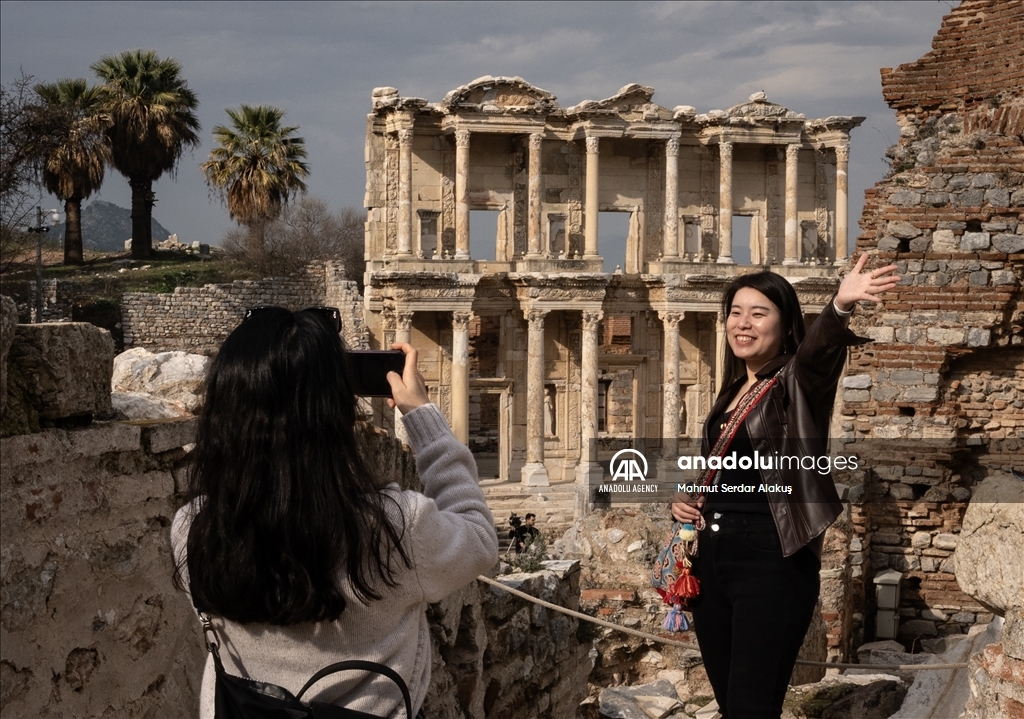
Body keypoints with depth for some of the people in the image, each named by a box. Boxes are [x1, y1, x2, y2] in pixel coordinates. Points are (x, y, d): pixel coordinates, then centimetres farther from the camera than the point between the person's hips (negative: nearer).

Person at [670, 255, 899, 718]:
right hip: (713, 554, 7)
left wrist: (839, 308, -53)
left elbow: (818, 350, -32)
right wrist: (690, 500, 6)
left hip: (772, 559, -7)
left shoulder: (797, 382, -7)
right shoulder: (731, 391, 13)